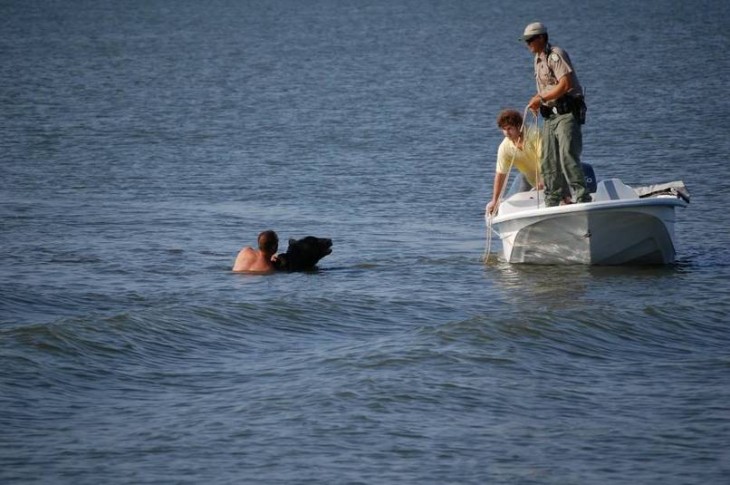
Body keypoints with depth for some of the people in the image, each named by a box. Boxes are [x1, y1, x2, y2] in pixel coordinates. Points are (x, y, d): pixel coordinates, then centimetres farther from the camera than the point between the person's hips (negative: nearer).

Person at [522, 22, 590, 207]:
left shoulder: (556, 55, -10)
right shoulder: (538, 59, 19)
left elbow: (565, 84, -20)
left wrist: (542, 98, -18)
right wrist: (537, 101, 10)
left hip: (567, 113, -10)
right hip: (550, 115, 10)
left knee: (567, 155, -19)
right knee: (548, 161, 7)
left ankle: (582, 197, -21)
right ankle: (553, 201, 13)